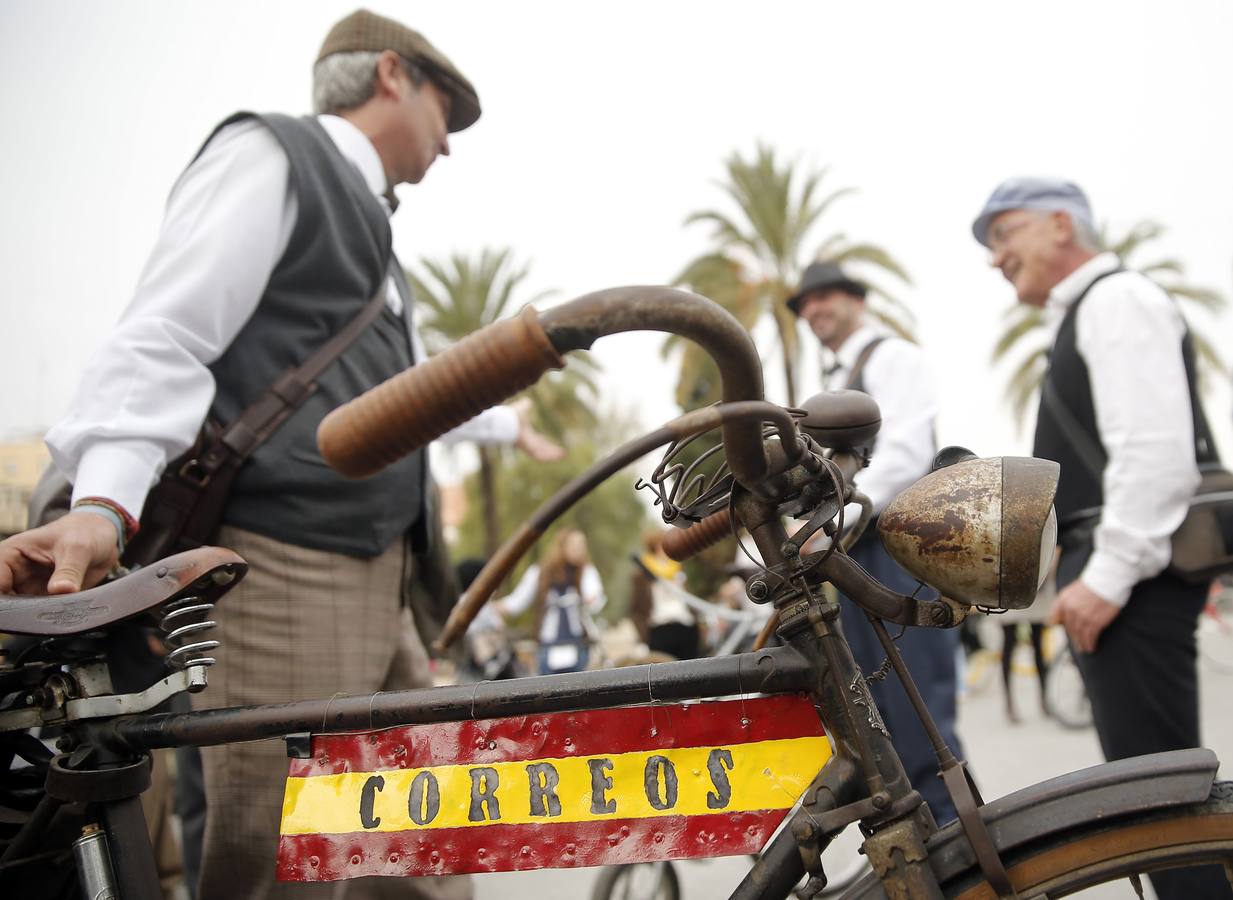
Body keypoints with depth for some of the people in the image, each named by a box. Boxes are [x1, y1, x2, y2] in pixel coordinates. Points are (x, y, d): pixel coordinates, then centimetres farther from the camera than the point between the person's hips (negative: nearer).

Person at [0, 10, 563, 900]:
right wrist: (105, 501, -28)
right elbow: (162, 338, -13)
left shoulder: (367, 220, 28)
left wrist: (509, 424, 58)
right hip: (285, 571, -10)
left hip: (379, 583, 10)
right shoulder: (270, 154, 1)